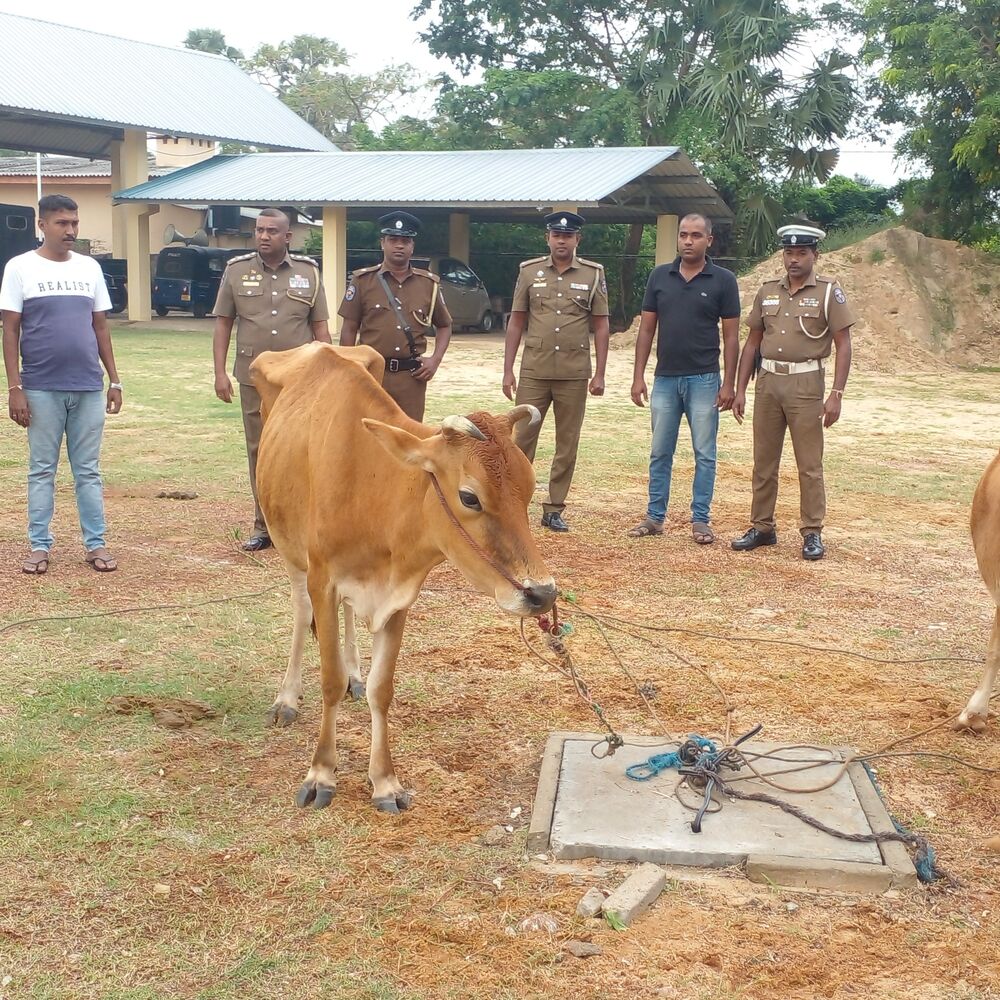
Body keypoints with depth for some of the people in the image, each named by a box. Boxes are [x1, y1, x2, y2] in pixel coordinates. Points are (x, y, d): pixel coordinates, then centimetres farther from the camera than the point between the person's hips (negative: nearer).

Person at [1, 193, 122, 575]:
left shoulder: (90, 267, 10)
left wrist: (114, 379, 9)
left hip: (89, 388, 3)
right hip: (42, 389, -3)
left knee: (88, 470, 8)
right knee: (41, 470, 6)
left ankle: (95, 544, 14)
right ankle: (39, 546, 14)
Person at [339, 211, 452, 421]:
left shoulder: (429, 284, 8)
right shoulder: (362, 281, 3)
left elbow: (444, 326, 19)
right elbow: (349, 330, 4)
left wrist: (435, 360, 4)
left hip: (412, 377, 2)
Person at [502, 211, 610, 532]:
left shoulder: (594, 274, 2)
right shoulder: (529, 272, 4)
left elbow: (601, 326, 4)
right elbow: (516, 322, 6)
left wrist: (599, 374, -2)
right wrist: (508, 371, 1)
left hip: (574, 375, 0)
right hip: (534, 372, 0)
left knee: (567, 445, 6)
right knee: (522, 440, 1)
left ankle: (554, 510, 16)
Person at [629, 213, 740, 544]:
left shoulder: (723, 280, -2)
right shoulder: (659, 276, 5)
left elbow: (731, 336, -1)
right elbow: (647, 329, 7)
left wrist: (729, 383, -7)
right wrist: (638, 376, 1)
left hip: (704, 379, -2)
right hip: (665, 378, 3)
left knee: (704, 454, 3)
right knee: (660, 453, 9)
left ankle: (700, 520, 11)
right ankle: (655, 517, 17)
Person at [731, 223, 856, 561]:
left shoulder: (829, 292, -3)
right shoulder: (768, 291, 10)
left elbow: (843, 345, -5)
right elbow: (752, 342, 14)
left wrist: (836, 394, -13)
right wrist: (740, 390, 8)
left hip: (805, 384, -4)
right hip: (768, 382, 5)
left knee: (810, 465, -1)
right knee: (763, 461, 10)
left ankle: (812, 533, 7)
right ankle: (761, 527, 20)